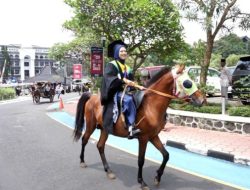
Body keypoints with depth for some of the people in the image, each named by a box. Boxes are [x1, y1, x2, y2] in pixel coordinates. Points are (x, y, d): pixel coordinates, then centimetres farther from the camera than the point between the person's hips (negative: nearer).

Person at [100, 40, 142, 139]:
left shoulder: (127, 68, 20)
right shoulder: (111, 65, -2)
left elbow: (131, 82, 20)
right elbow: (109, 77, -20)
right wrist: (123, 80, -31)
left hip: (126, 91, 8)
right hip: (115, 92, -8)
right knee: (128, 100, -35)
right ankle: (131, 128, -37)